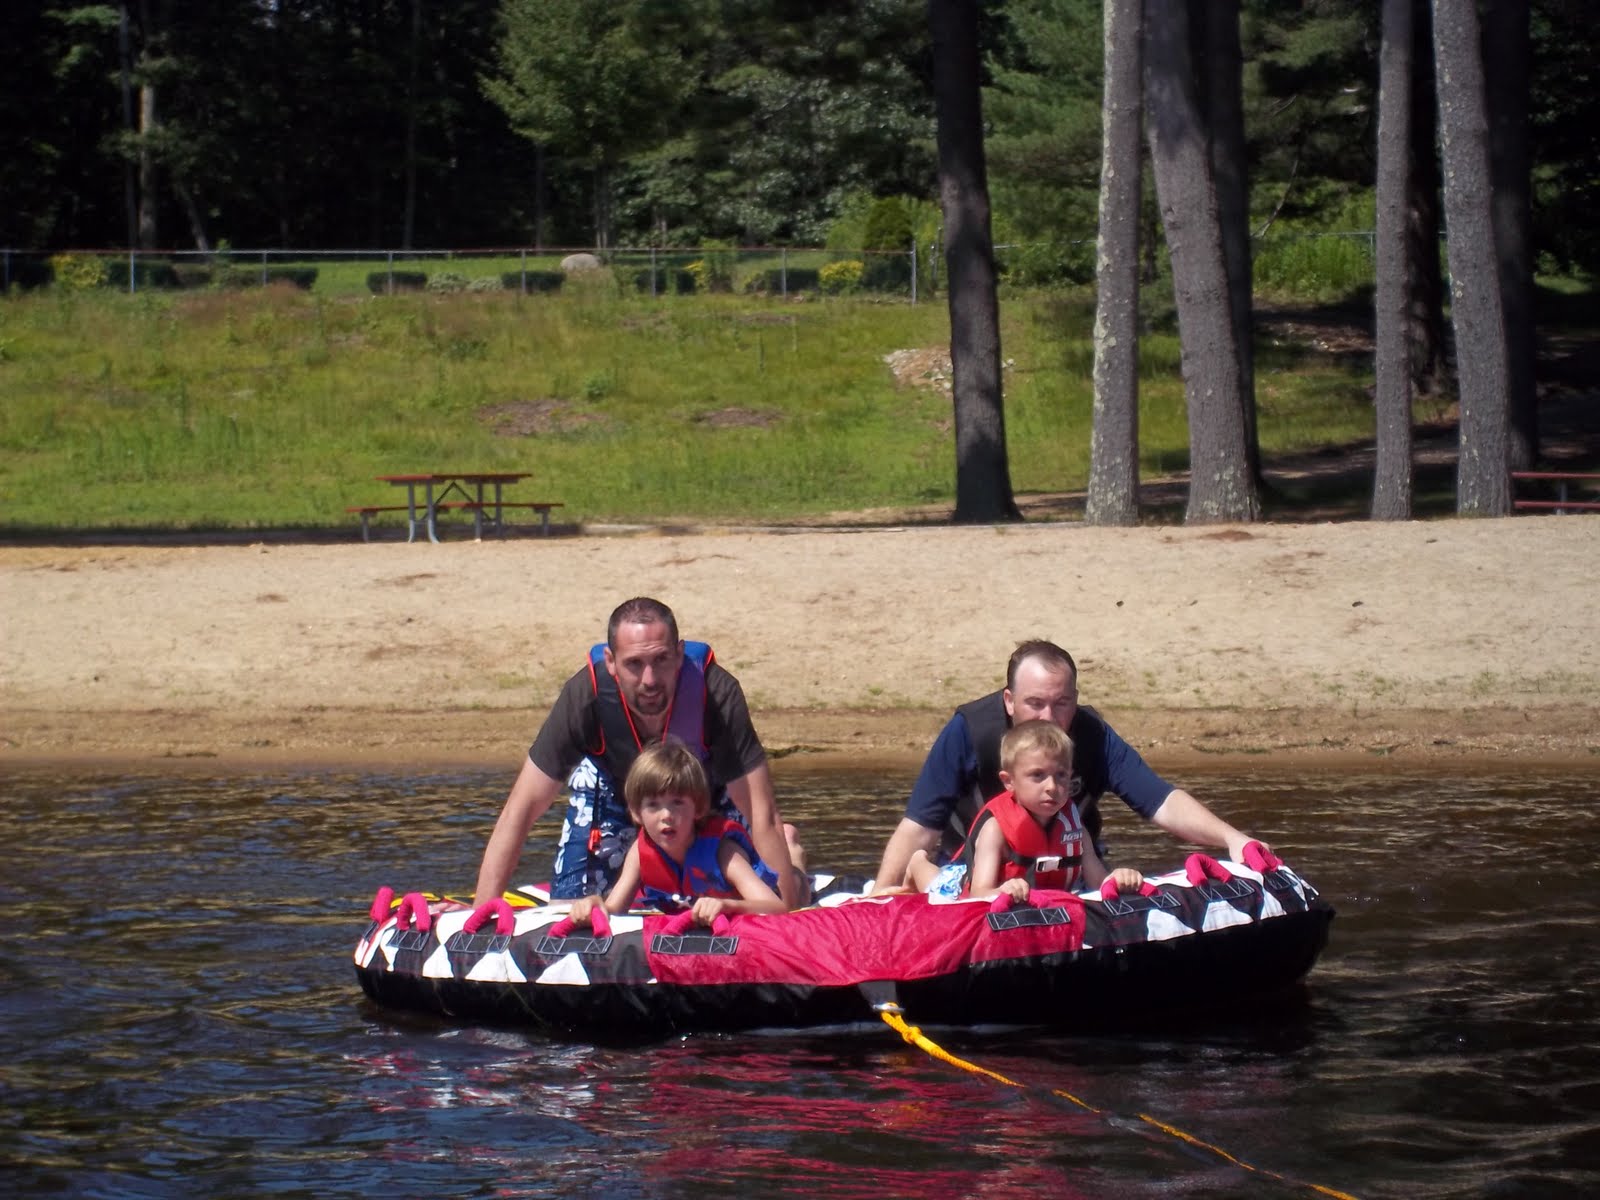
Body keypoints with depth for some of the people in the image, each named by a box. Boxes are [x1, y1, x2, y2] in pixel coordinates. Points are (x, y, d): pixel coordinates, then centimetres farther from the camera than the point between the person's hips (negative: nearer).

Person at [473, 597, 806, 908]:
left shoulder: (718, 694, -40)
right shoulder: (585, 696, -38)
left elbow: (762, 816, -37)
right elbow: (521, 810, -34)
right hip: (614, 786, 1)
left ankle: (789, 852, 28)